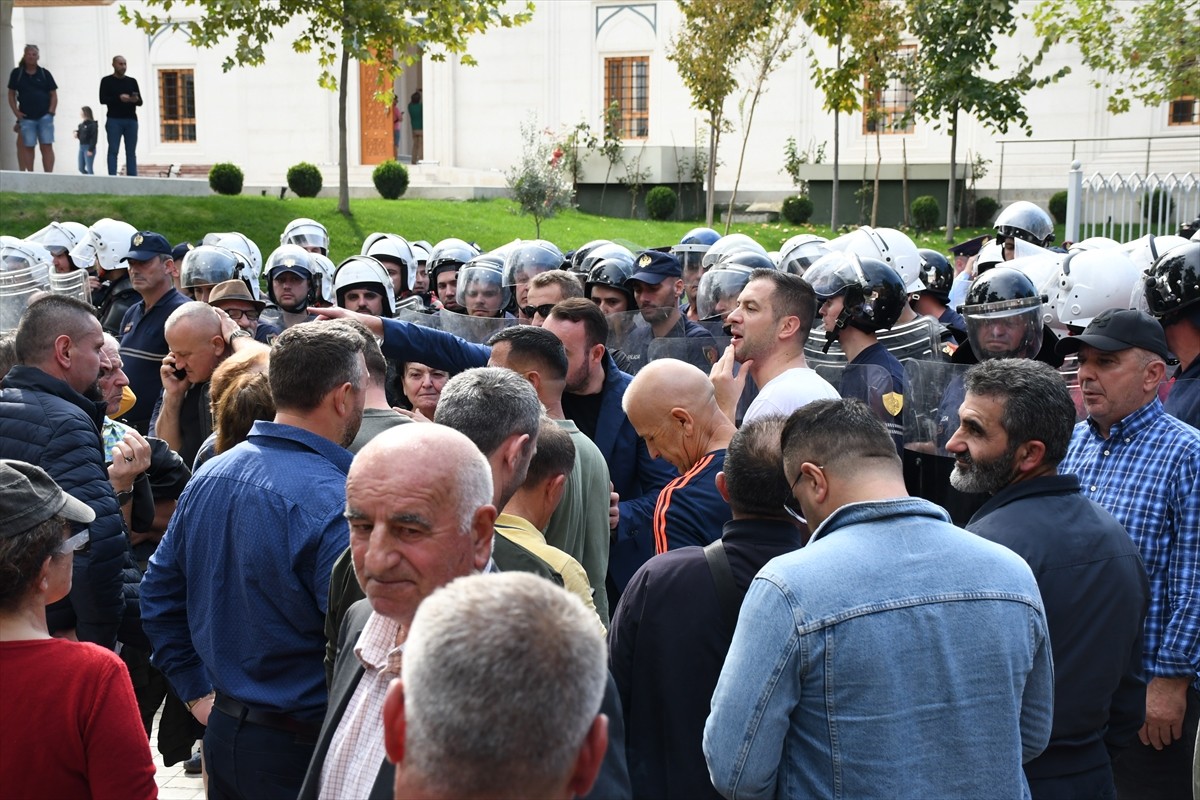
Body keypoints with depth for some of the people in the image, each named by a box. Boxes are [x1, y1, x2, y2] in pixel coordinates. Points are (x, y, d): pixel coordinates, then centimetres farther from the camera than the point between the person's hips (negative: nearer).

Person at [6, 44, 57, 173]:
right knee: (27, 147, 1)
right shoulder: (17, 73, 6)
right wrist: (16, 112, -2)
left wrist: (51, 111, -5)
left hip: (44, 116, 0)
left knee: (46, 147, -4)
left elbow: (53, 94, 7)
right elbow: (11, 94, 9)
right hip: (26, 117, 1)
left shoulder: (44, 73, 5)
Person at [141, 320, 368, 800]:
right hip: (301, 750, -7)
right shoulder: (334, 503, -22)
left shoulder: (209, 477, 2)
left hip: (223, 728, 7)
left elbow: (158, 594, 11)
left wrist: (198, 692, 16)